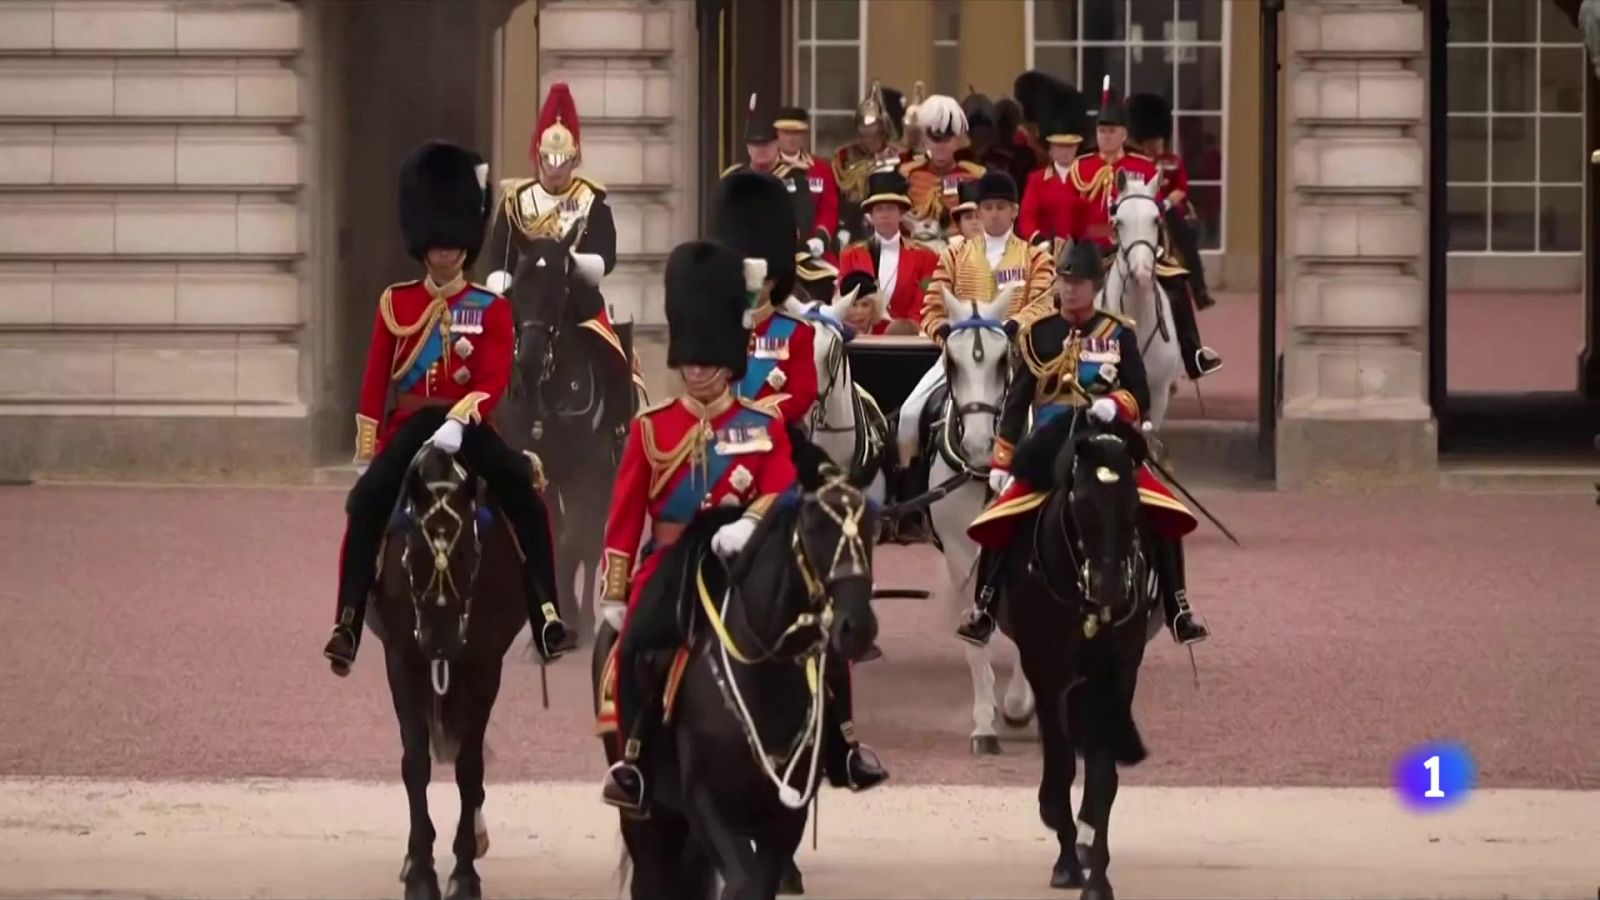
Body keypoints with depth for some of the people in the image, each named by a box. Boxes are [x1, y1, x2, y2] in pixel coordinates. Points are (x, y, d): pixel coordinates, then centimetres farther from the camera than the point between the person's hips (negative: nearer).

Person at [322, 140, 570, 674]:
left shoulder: (492, 309, 5)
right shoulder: (395, 304, 9)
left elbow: (494, 381, -8)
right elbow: (374, 384, 9)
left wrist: (458, 420, -26)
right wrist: (367, 456, 3)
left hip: (468, 429, -1)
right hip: (409, 429, 1)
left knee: (525, 495, -26)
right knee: (367, 502, -26)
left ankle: (545, 611, -23)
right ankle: (348, 621, -26)